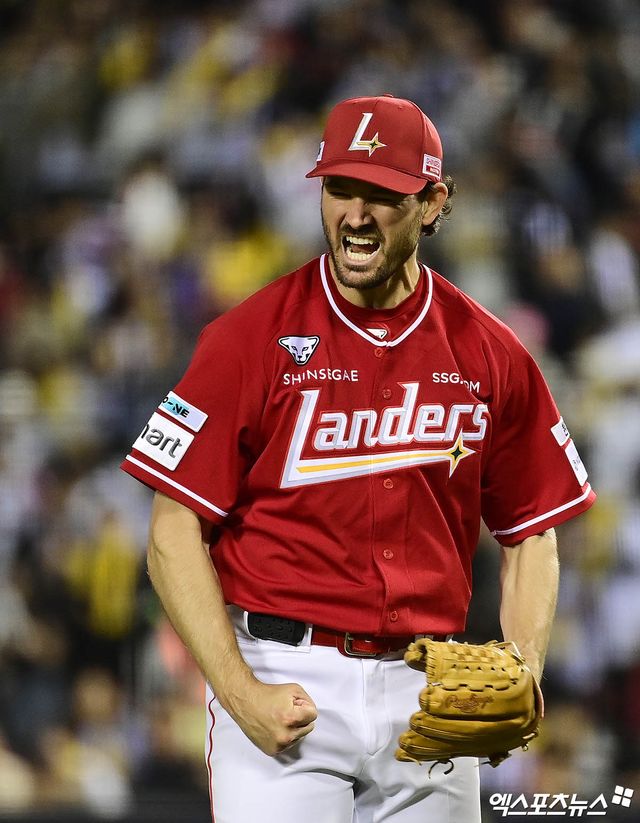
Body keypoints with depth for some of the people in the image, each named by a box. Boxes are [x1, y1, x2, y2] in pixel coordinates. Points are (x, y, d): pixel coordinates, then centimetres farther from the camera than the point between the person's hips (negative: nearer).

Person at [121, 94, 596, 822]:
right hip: (285, 686, -3)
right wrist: (238, 691, -16)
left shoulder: (489, 353, 5)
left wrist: (520, 679, -4)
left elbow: (530, 534, 13)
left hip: (429, 688, 3)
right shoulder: (252, 338, -4)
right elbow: (176, 532, -6)